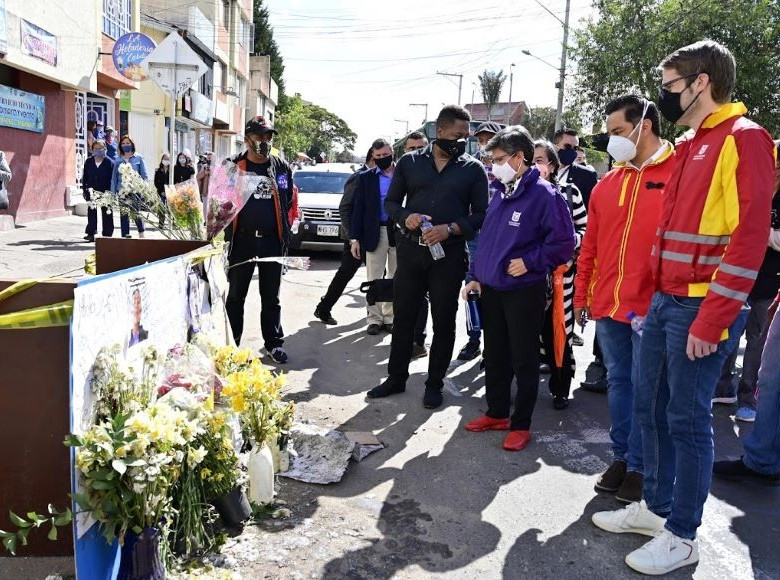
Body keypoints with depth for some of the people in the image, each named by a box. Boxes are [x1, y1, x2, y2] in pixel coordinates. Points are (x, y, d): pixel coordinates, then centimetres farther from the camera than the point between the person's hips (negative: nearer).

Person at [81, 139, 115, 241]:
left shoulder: (109, 162, -7)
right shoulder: (88, 161, 4)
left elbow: (112, 179, -6)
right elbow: (85, 177, 10)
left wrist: (109, 191, -11)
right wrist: (85, 190, 8)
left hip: (105, 192, -3)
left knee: (106, 213, 4)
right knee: (91, 212, 6)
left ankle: (107, 234, 12)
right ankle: (91, 234, 11)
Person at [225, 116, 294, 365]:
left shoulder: (282, 167, 6)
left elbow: (290, 202, 9)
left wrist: (285, 233, 4)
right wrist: (225, 232, -6)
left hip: (272, 241, 2)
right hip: (242, 240, -1)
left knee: (271, 297, 11)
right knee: (236, 295, 7)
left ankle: (274, 343, 20)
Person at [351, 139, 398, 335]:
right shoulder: (366, 178, 5)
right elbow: (358, 208, 2)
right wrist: (355, 238, -4)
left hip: (399, 233, 0)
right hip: (375, 233, 0)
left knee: (395, 279, 8)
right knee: (374, 279, 3)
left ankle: (390, 317, 19)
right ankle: (374, 318, 12)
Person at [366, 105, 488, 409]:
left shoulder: (473, 169, 1)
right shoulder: (410, 162, 6)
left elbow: (481, 214, -1)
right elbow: (391, 202, 9)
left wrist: (451, 229, -17)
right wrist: (405, 217, -13)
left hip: (449, 254, -1)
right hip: (410, 250, 2)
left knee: (443, 321, 7)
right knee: (403, 317, 10)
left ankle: (434, 384, 22)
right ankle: (396, 377, 26)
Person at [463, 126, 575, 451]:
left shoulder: (544, 195, -13)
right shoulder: (500, 196, 11)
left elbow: (563, 242, -15)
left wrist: (529, 262, -16)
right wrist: (476, 276, 13)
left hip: (524, 292, -8)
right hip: (491, 288, 8)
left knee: (523, 360, 4)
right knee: (494, 356, 16)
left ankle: (521, 424, 16)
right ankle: (497, 414, 31)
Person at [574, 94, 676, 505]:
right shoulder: (607, 183, 11)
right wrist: (582, 293, 15)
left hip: (651, 308, -5)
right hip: (607, 305, 6)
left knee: (645, 389, 5)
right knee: (618, 382, 15)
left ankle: (639, 467, 19)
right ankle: (621, 457, 29)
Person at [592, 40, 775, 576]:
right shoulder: (689, 148, 16)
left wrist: (711, 321, -20)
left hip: (701, 310, -8)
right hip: (664, 304, 8)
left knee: (687, 420, 1)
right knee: (650, 409, 14)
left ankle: (682, 536, 16)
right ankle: (655, 507, 30)